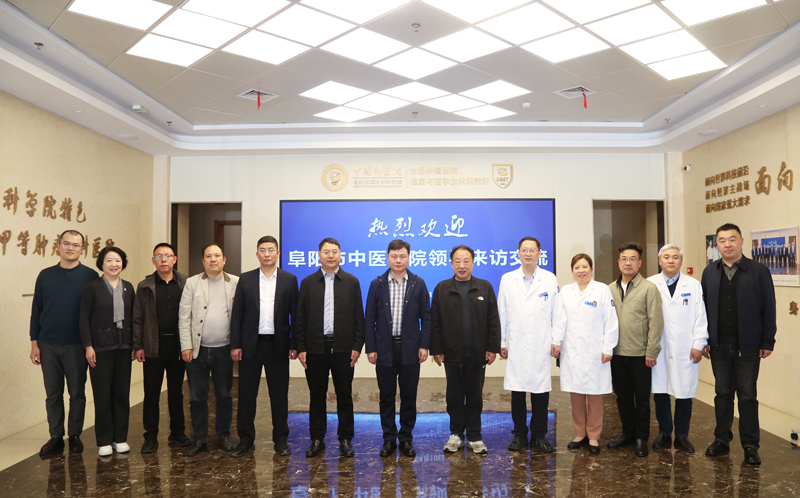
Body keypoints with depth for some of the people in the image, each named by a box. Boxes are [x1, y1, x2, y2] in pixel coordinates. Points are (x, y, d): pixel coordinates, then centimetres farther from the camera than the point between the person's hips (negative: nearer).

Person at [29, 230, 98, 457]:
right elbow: (36, 310, 8)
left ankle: (75, 436, 19)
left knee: (77, 393, 7)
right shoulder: (45, 275, 6)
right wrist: (34, 342, 3)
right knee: (53, 394, 8)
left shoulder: (90, 276, -2)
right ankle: (56, 437, 18)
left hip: (77, 346, -2)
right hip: (48, 345, 2)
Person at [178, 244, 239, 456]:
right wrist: (186, 346, -5)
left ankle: (224, 436, 24)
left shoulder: (236, 283, 3)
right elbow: (184, 317, 1)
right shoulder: (192, 283, 4)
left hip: (224, 349, 0)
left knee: (224, 396, 9)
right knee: (198, 397, 7)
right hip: (197, 349, 0)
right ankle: (199, 439, 20)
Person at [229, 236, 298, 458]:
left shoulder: (289, 280, 3)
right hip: (250, 345, 1)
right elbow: (237, 314, 3)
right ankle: (246, 440, 22)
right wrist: (235, 344, -3)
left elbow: (295, 314, 2)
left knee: (279, 395, 6)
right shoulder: (245, 279, 5)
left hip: (278, 345, -1)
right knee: (246, 394, 8)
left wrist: (294, 345, -4)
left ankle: (281, 440, 20)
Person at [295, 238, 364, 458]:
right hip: (315, 348, 1)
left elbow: (358, 317, 3)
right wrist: (300, 348, -2)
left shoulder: (352, 282, 4)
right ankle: (317, 439, 21)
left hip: (343, 348, -1)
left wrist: (357, 346, -4)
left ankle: (345, 440, 18)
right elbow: (301, 318, 4)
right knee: (317, 396, 9)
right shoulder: (308, 282, 6)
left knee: (344, 395, 6)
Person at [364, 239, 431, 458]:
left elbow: (425, 316, 3)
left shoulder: (418, 284, 2)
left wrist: (424, 345, -4)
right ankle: (389, 439, 20)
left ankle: (406, 439, 20)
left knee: (409, 396, 7)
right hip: (385, 348, 0)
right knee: (386, 396, 8)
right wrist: (370, 348, -3)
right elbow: (370, 318, 2)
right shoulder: (377, 284, 3)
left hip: (410, 348, 0)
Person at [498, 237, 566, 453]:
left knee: (541, 391, 3)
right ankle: (519, 434, 17)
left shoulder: (550, 279, 5)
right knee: (517, 391, 5)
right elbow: (502, 314, 6)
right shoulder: (507, 279, 6)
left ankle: (539, 436, 16)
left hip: (542, 346, 0)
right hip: (516, 346, 1)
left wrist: (556, 340, 0)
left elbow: (558, 313, 5)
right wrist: (501, 342, 4)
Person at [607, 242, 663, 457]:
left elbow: (655, 322, -7)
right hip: (617, 353, 4)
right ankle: (627, 433, 28)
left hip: (640, 354, -4)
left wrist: (651, 351, -11)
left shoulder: (649, 288, -4)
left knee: (642, 399, 6)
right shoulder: (610, 289, 8)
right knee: (622, 396, 13)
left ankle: (641, 438, 19)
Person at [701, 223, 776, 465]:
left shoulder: (758, 271, -4)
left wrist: (767, 342, -5)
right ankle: (722, 440, 22)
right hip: (719, 346, 3)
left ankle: (750, 446, 17)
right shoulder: (710, 272, 5)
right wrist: (703, 340, 2)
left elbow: (768, 309, -4)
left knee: (747, 396, 6)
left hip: (748, 346, -2)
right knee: (722, 394, 11)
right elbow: (704, 307, 5)